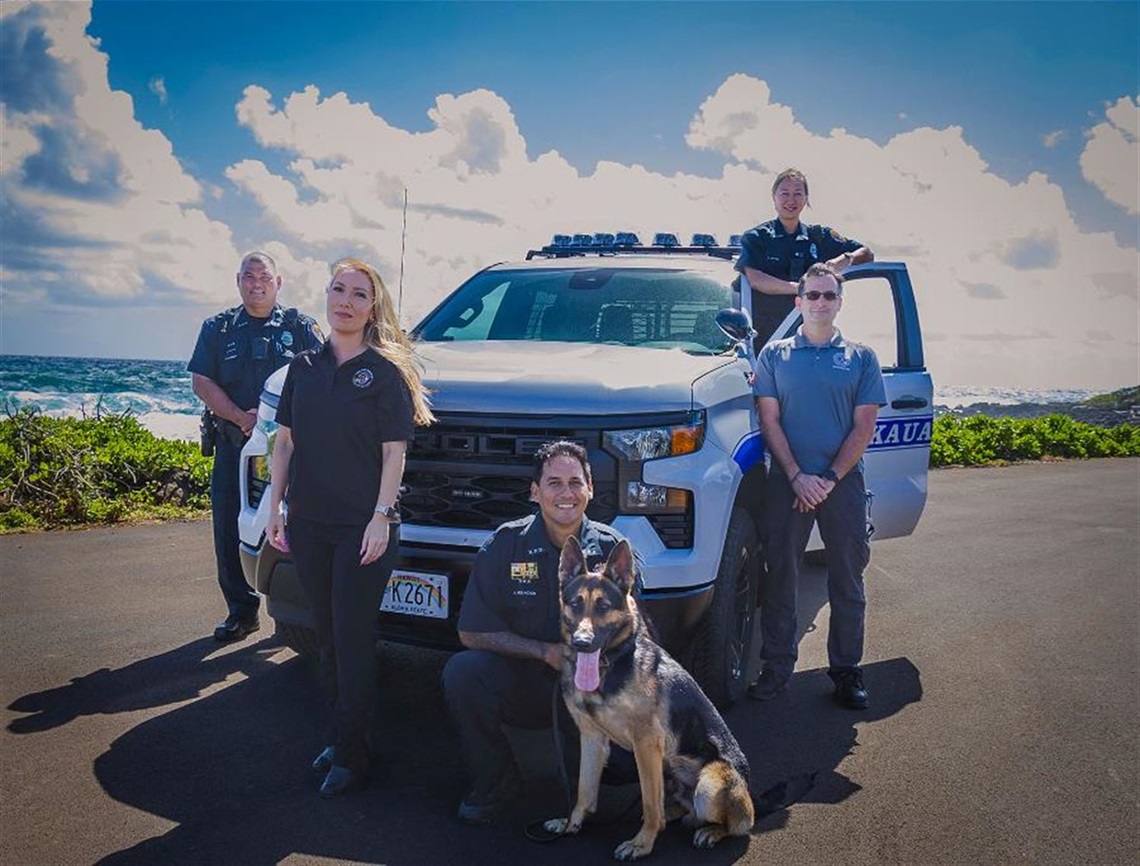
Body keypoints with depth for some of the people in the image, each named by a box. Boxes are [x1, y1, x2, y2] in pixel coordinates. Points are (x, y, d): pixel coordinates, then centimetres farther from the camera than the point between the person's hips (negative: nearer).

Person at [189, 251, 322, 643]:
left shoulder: (300, 327, 7)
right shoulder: (218, 328, 12)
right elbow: (201, 381, 3)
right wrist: (240, 417, -12)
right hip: (232, 445, 2)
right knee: (229, 532, 3)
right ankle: (241, 611, 14)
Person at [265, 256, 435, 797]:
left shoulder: (385, 371, -5)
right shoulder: (303, 367, 9)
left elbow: (394, 451, -8)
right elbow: (285, 441, 12)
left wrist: (382, 517, -15)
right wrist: (275, 507, 7)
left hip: (363, 527, -5)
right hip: (309, 523, 5)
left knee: (354, 640, -1)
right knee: (327, 635, 14)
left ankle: (349, 753, 11)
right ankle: (338, 736, 28)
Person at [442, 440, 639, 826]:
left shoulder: (612, 549, -6)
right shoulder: (505, 545, -8)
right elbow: (472, 632, -9)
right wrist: (547, 652, -18)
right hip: (521, 682, 1)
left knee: (625, 762, -24)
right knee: (462, 671, -28)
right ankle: (494, 782, -3)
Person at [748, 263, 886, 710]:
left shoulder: (861, 358, 8)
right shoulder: (775, 354, 8)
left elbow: (863, 426, 2)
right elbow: (769, 421, 2)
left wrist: (830, 479, -9)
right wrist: (798, 477, -9)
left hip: (844, 482, 0)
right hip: (787, 481, 0)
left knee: (847, 579, 6)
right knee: (780, 576, 3)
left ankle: (846, 669, 18)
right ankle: (777, 666, 15)